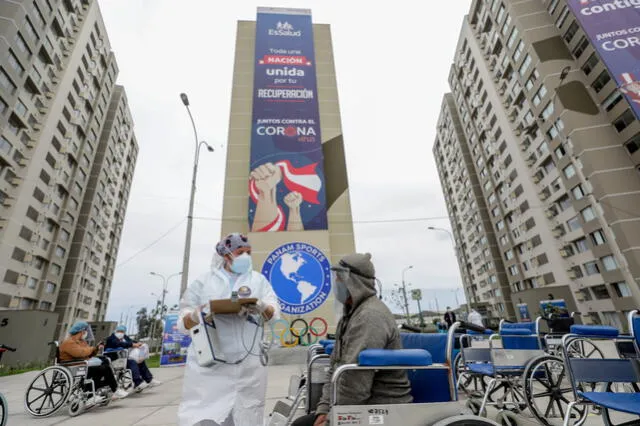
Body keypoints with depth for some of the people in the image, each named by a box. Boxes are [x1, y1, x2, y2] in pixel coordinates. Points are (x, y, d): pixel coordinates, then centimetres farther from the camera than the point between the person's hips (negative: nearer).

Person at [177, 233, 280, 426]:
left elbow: (274, 312, 0)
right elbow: (183, 323, 6)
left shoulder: (258, 280, 10)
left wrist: (262, 307, -23)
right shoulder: (203, 282, 8)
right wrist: (195, 315, -17)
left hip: (248, 364, 1)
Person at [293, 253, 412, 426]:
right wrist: (324, 409, 2)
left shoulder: (370, 316, -22)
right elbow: (335, 367, 11)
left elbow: (355, 383, -25)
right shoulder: (351, 313, 10)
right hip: (359, 407, 9)